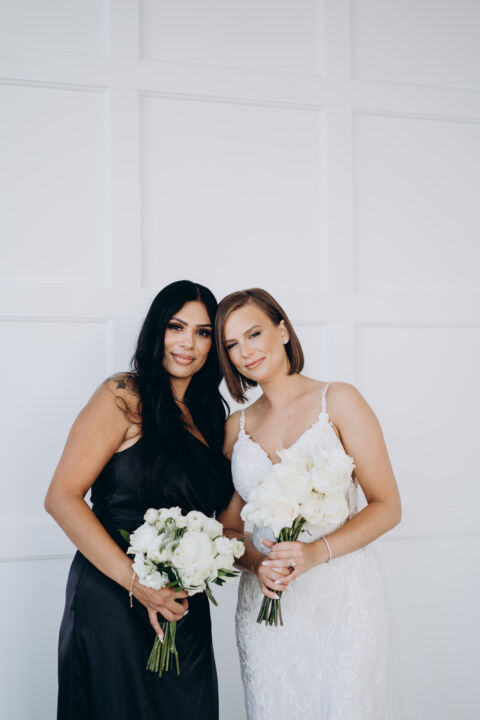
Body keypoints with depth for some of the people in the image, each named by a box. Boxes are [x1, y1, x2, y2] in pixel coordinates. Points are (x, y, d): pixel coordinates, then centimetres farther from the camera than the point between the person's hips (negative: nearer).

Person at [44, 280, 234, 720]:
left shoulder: (209, 415, 13)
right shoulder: (125, 397, -9)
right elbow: (62, 497, -16)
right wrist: (136, 581, -21)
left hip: (185, 609, 7)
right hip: (112, 603, -6)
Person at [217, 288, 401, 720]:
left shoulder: (337, 401, -2)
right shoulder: (236, 428, 9)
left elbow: (387, 506, -5)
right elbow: (230, 526, 11)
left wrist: (318, 550, -19)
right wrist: (257, 563, -11)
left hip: (341, 597, -3)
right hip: (266, 600, 3)